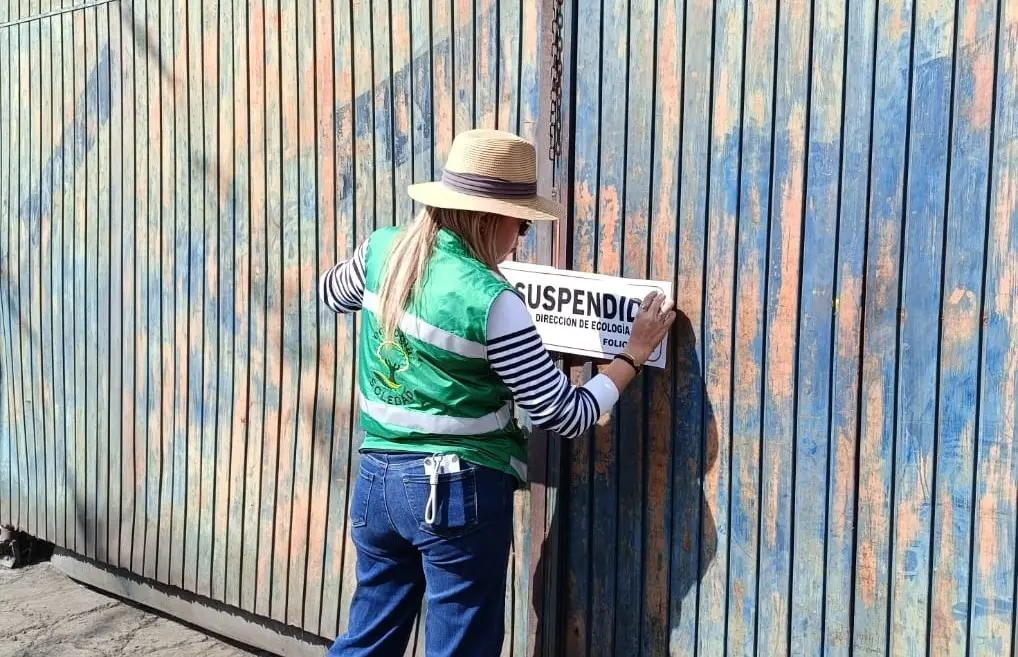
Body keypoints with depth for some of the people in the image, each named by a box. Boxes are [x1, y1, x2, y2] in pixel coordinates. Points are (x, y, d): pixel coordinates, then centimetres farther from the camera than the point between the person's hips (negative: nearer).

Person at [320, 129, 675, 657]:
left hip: (377, 478, 7)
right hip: (460, 491, -6)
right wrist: (635, 353, -1)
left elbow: (333, 292, 23)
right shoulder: (489, 300, -20)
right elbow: (565, 415, -13)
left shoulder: (382, 250, -2)